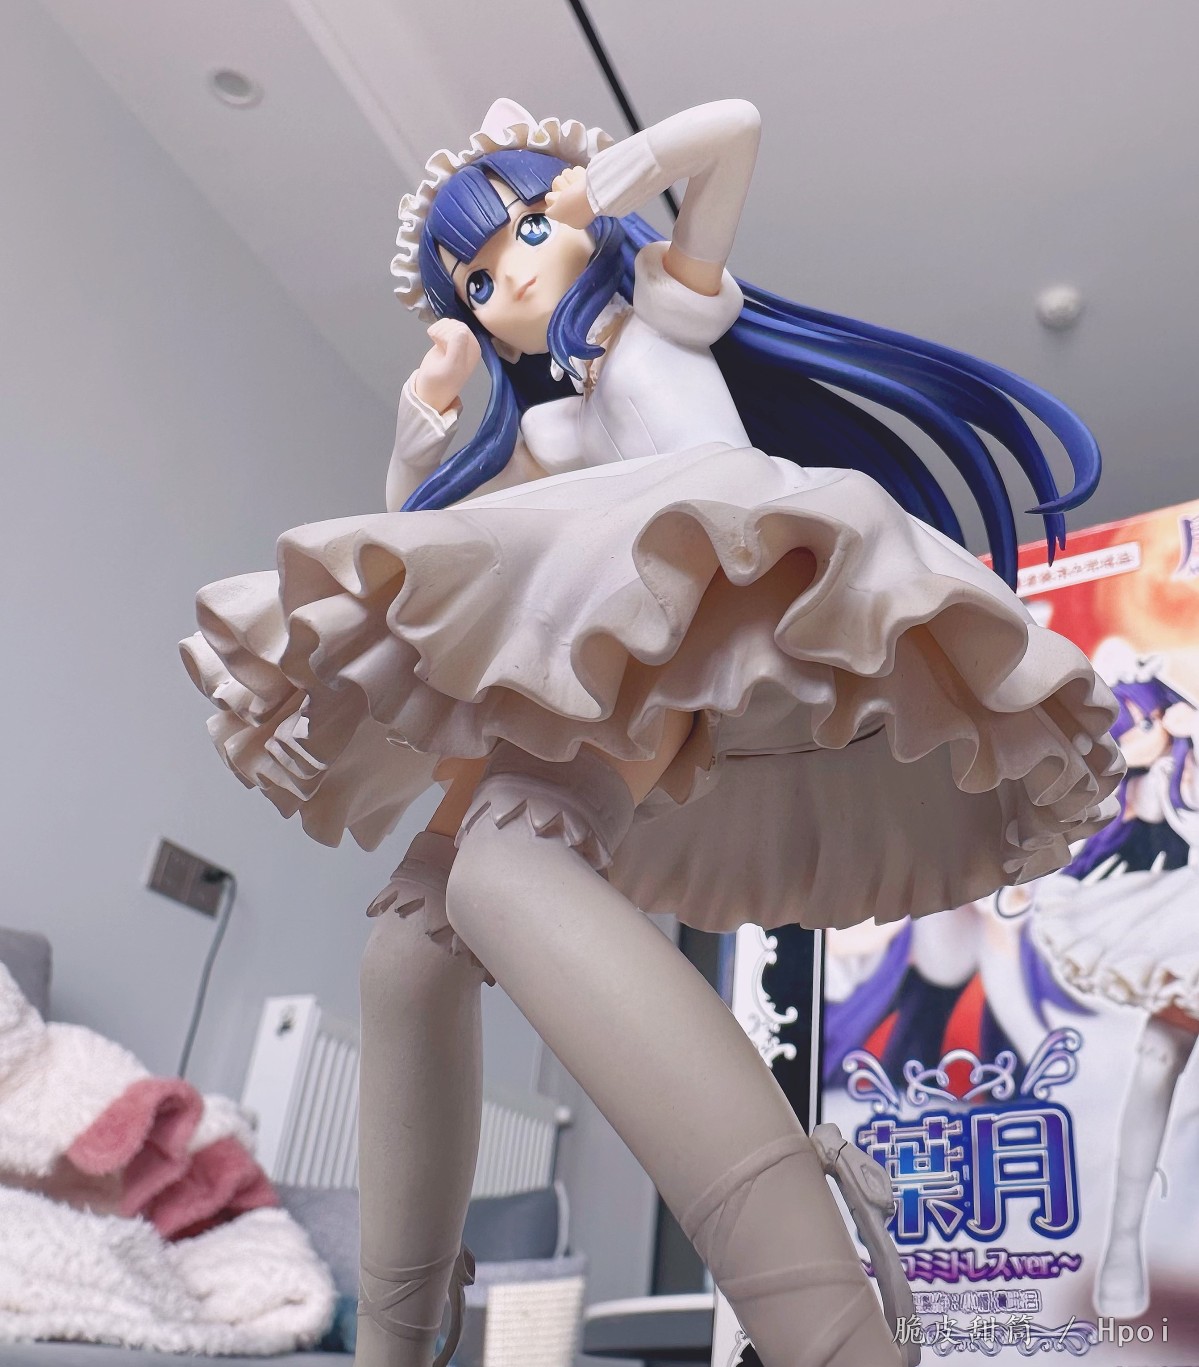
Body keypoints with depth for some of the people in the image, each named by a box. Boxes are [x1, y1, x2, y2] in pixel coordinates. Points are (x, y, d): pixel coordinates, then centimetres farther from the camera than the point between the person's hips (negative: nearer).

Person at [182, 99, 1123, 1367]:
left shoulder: (669, 305, 25)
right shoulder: (547, 432, 37)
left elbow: (733, 127, 14)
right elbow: (415, 529, 40)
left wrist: (593, 192, 25)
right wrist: (424, 415, 29)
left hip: (726, 586, -7)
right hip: (628, 662, 8)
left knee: (505, 868, -34)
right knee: (412, 939, 1)